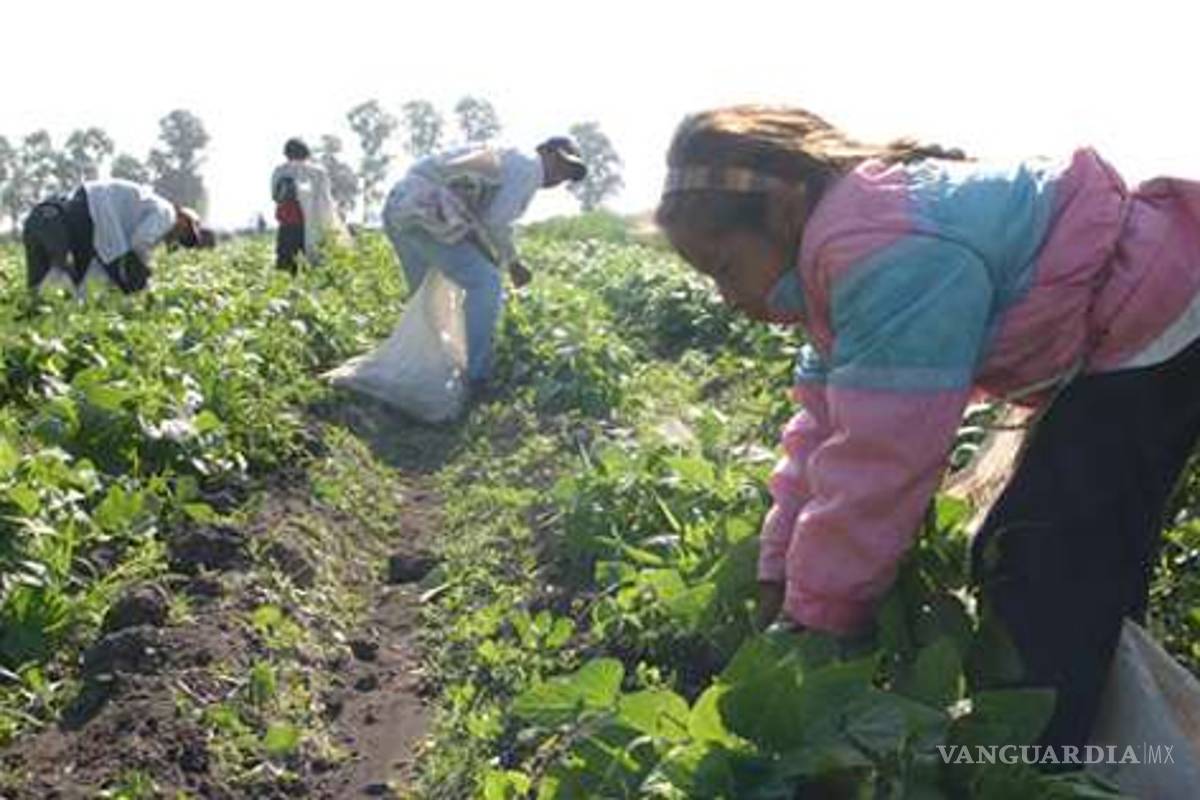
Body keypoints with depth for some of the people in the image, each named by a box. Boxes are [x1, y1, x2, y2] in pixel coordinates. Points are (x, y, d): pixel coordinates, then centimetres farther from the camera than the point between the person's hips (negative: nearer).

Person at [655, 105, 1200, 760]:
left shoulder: (891, 262, -31)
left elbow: (880, 461, -30)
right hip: (1114, 352, 10)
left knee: (1041, 580, -11)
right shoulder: (840, 249, 2)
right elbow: (823, 424, 4)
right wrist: (781, 574, 4)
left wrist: (816, 619, -18)